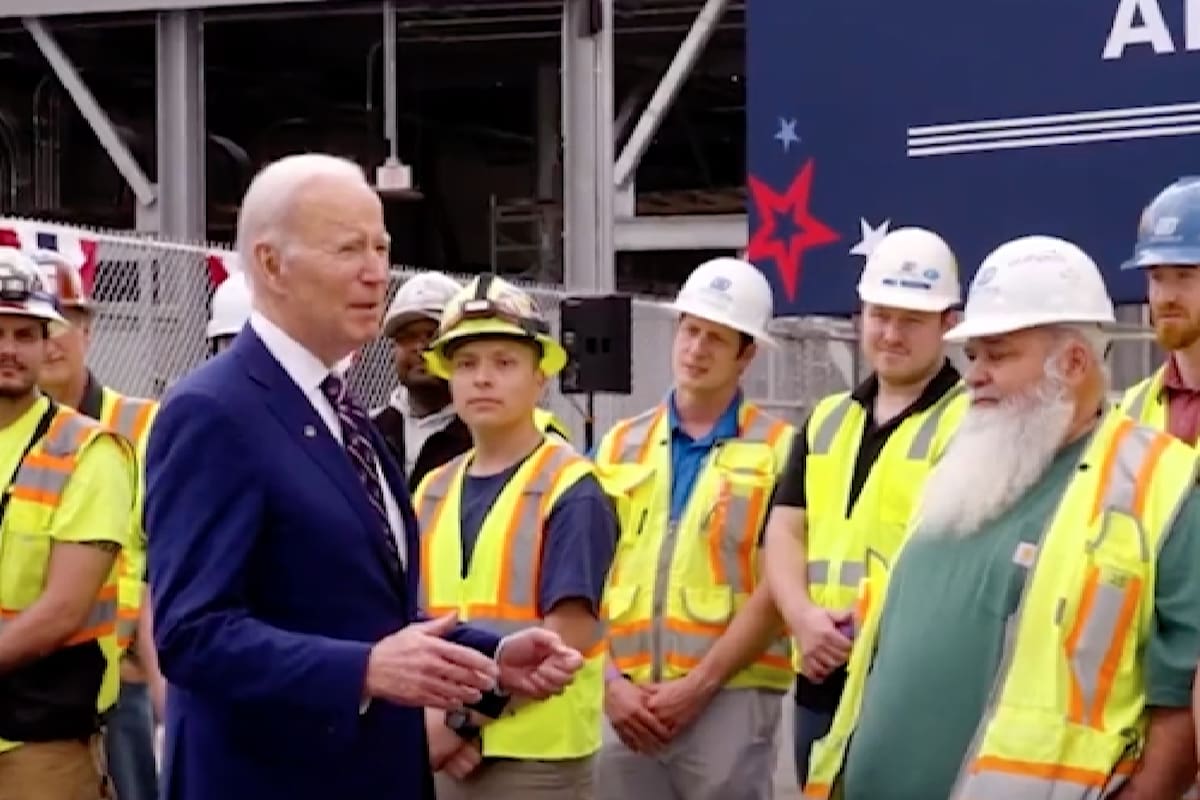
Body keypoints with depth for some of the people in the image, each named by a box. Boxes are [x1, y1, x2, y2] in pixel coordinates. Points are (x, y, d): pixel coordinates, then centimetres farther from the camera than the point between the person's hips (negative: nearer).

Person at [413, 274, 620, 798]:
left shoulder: (570, 492, -7)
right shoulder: (432, 492, 11)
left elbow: (568, 637, -13)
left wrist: (462, 717, -13)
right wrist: (430, 716, -7)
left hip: (534, 756, -5)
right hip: (441, 754, 5)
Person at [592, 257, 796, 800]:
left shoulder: (778, 449, 2)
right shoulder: (621, 444, 14)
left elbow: (775, 588, -5)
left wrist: (698, 685, -11)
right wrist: (610, 682, -2)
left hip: (730, 698, -3)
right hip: (626, 701, 4)